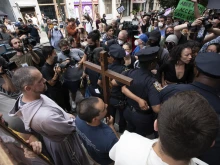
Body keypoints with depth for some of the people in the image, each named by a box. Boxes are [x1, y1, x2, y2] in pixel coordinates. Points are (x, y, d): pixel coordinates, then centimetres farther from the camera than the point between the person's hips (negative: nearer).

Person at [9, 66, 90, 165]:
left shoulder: (23, 97, -19)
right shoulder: (45, 116, -46)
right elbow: (70, 127, -27)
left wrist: (65, 115, -5)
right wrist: (71, 118, -7)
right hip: (63, 143, -7)